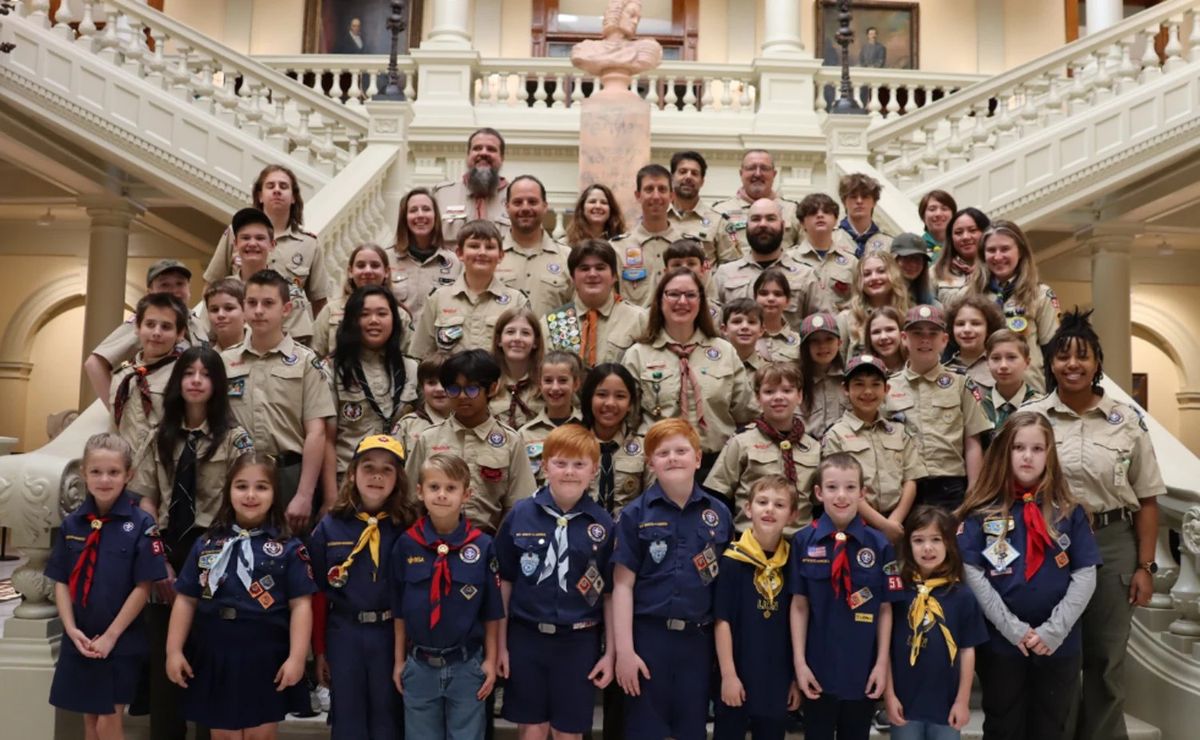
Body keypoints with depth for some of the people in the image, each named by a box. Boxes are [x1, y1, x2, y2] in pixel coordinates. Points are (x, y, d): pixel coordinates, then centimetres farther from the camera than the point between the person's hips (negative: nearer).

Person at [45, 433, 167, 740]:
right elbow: (61, 582, 4)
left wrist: (110, 636, -13)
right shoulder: (71, 524, 1)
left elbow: (143, 587, -12)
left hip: (122, 642, -4)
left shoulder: (141, 525, -11)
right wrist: (71, 629, -8)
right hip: (79, 641, 4)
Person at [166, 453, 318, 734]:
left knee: (261, 733, 8)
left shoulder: (289, 548, -4)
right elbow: (186, 600, 7)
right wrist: (174, 650, 3)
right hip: (214, 656, 2)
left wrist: (296, 657, -11)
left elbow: (300, 604, -6)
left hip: (265, 659, -2)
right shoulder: (206, 545, 4)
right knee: (222, 733, 13)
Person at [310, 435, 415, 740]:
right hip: (344, 635, 1)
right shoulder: (329, 527, -1)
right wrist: (319, 649, 3)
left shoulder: (408, 527, -4)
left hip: (392, 634, -1)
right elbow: (318, 593, 2)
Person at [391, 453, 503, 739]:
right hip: (419, 665, 1)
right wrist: (399, 660, 6)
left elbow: (491, 611, -1)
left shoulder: (482, 545, -8)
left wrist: (490, 660, -1)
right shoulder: (406, 544, -5)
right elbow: (400, 609, 3)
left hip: (467, 665, -1)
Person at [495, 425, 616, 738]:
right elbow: (505, 581, 2)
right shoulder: (520, 515, -4)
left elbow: (610, 593, 1)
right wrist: (500, 643, 3)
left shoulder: (604, 524, -4)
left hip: (579, 643, 0)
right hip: (526, 638, 0)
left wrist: (610, 652, 1)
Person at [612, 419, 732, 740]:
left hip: (698, 638, 2)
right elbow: (623, 584, -5)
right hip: (648, 636, -2)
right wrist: (624, 651, -9)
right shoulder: (635, 514, -3)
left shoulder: (719, 514, 3)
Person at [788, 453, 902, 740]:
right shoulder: (803, 542, -7)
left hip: (863, 670, 1)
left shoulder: (879, 545, -5)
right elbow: (799, 605, -3)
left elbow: (885, 609, -1)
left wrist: (882, 663, -3)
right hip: (818, 668, 0)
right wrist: (799, 662, -6)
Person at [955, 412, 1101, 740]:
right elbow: (972, 573, -8)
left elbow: (1085, 574, -3)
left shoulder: (1069, 511, 2)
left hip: (1060, 645, 2)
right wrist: (1012, 628, -14)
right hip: (1000, 643, -1)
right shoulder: (983, 511, -3)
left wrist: (1054, 630, -12)